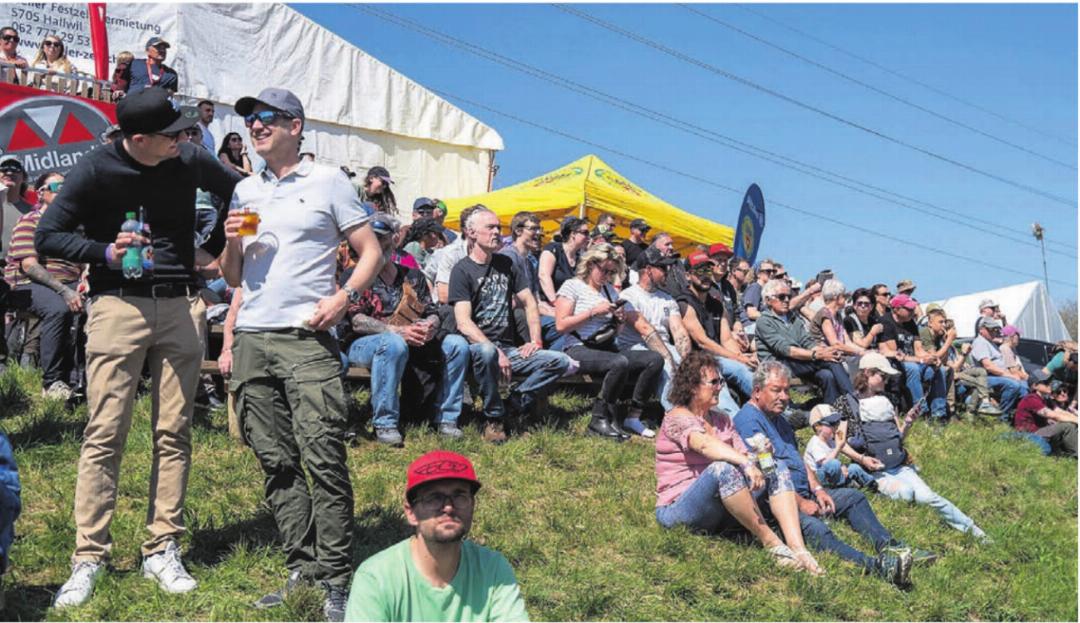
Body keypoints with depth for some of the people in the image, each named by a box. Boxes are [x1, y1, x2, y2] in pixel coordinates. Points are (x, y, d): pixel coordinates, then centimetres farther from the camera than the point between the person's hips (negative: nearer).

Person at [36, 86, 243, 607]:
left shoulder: (189, 161, 3)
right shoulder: (96, 169, -5)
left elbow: (240, 195, 20)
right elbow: (47, 237, -1)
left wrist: (211, 249, 9)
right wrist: (105, 252, -15)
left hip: (181, 306, 3)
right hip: (118, 305, -3)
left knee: (174, 433, 4)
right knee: (104, 434, -6)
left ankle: (162, 551, 11)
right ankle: (89, 558, 2)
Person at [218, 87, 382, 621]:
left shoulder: (327, 181, 5)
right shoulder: (244, 191, 18)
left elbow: (371, 252, 3)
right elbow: (232, 278, 20)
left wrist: (344, 297, -12)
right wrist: (231, 243, 0)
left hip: (306, 338, -5)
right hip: (251, 338, 5)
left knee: (323, 458, -10)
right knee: (276, 462, 5)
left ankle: (336, 580, -3)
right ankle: (302, 569, 13)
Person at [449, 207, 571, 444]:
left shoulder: (505, 264, 15)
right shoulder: (462, 270, -4)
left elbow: (529, 303, 18)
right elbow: (464, 323, -15)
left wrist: (535, 340, 2)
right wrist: (496, 352, -25)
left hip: (508, 348, 6)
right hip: (476, 347, -5)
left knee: (560, 361, -14)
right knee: (486, 352, -41)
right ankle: (494, 417, -20)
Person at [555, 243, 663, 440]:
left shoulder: (610, 290, 21)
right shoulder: (572, 286, 2)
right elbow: (561, 325, -10)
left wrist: (619, 320, 3)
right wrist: (593, 312, -14)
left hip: (606, 349, 7)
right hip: (578, 349, -7)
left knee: (655, 359, -14)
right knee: (620, 362, -36)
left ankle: (633, 417, -10)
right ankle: (599, 420, -22)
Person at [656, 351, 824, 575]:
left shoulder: (722, 419, 15)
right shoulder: (677, 418, -12)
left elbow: (743, 454, 8)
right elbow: (705, 445, -32)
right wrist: (746, 463, -44)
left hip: (717, 511, 8)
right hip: (678, 509, -8)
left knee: (778, 470, -4)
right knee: (723, 468, -36)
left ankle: (797, 548, -23)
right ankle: (770, 542, -27)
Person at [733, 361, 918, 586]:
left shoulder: (778, 419, 20)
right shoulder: (748, 421, -13)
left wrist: (817, 489, 7)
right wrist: (801, 504, -16)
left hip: (804, 493, 11)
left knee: (853, 497, 8)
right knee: (814, 528, -34)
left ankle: (888, 546, -9)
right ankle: (874, 565, -52)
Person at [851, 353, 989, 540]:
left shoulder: (885, 401, 14)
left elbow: (899, 437, 16)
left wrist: (908, 422, -3)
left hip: (900, 466, 4)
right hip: (874, 471, -4)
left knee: (927, 496, -17)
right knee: (905, 492, -32)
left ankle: (971, 528, -10)